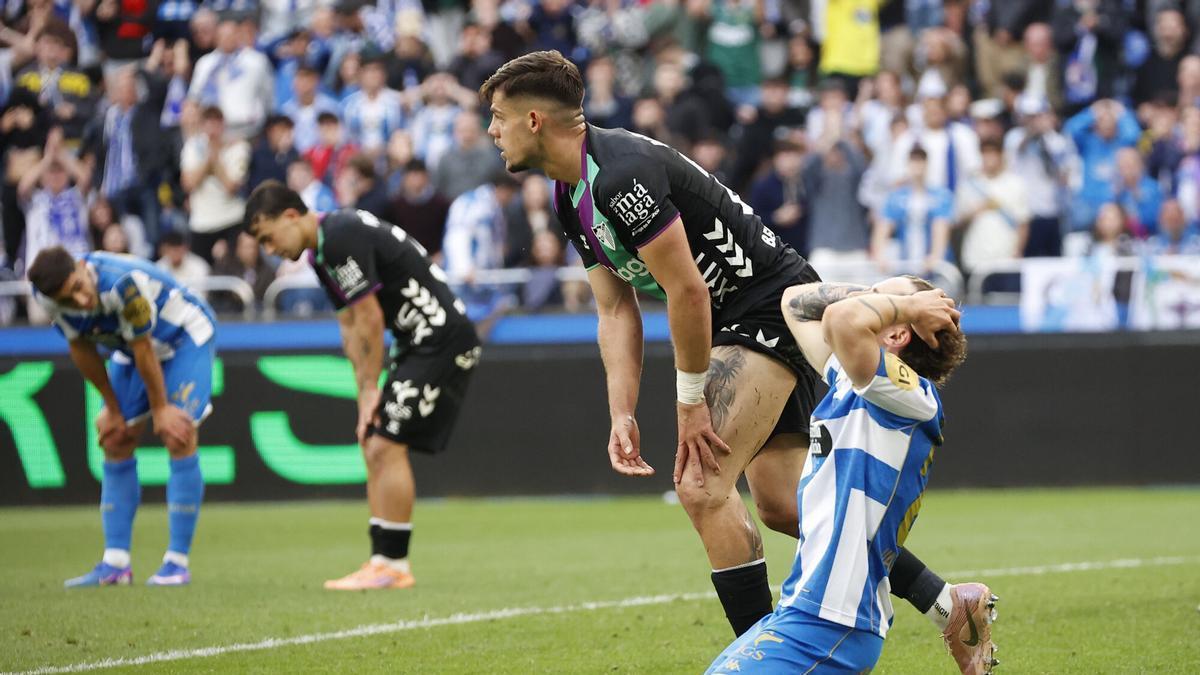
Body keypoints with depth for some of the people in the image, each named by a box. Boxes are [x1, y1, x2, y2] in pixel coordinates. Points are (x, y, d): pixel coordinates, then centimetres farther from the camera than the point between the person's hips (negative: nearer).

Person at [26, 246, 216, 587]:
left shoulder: (124, 284, -40)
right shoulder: (49, 296, -21)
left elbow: (144, 350, -28)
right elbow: (82, 350, -5)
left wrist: (160, 409, -16)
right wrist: (113, 408, 1)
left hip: (185, 337, -6)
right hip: (130, 349, 6)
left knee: (179, 436, -17)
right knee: (116, 441, 0)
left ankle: (177, 562, -12)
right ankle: (115, 564, 3)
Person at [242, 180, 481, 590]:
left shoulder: (342, 238, -18)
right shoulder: (322, 249, 13)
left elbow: (370, 320, -17)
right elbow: (351, 326, 13)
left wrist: (370, 389, -8)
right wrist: (366, 394, 6)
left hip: (441, 339, -10)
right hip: (417, 343, 10)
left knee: (386, 446, -12)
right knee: (373, 445, 8)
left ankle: (393, 565, -9)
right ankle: (383, 562, 10)